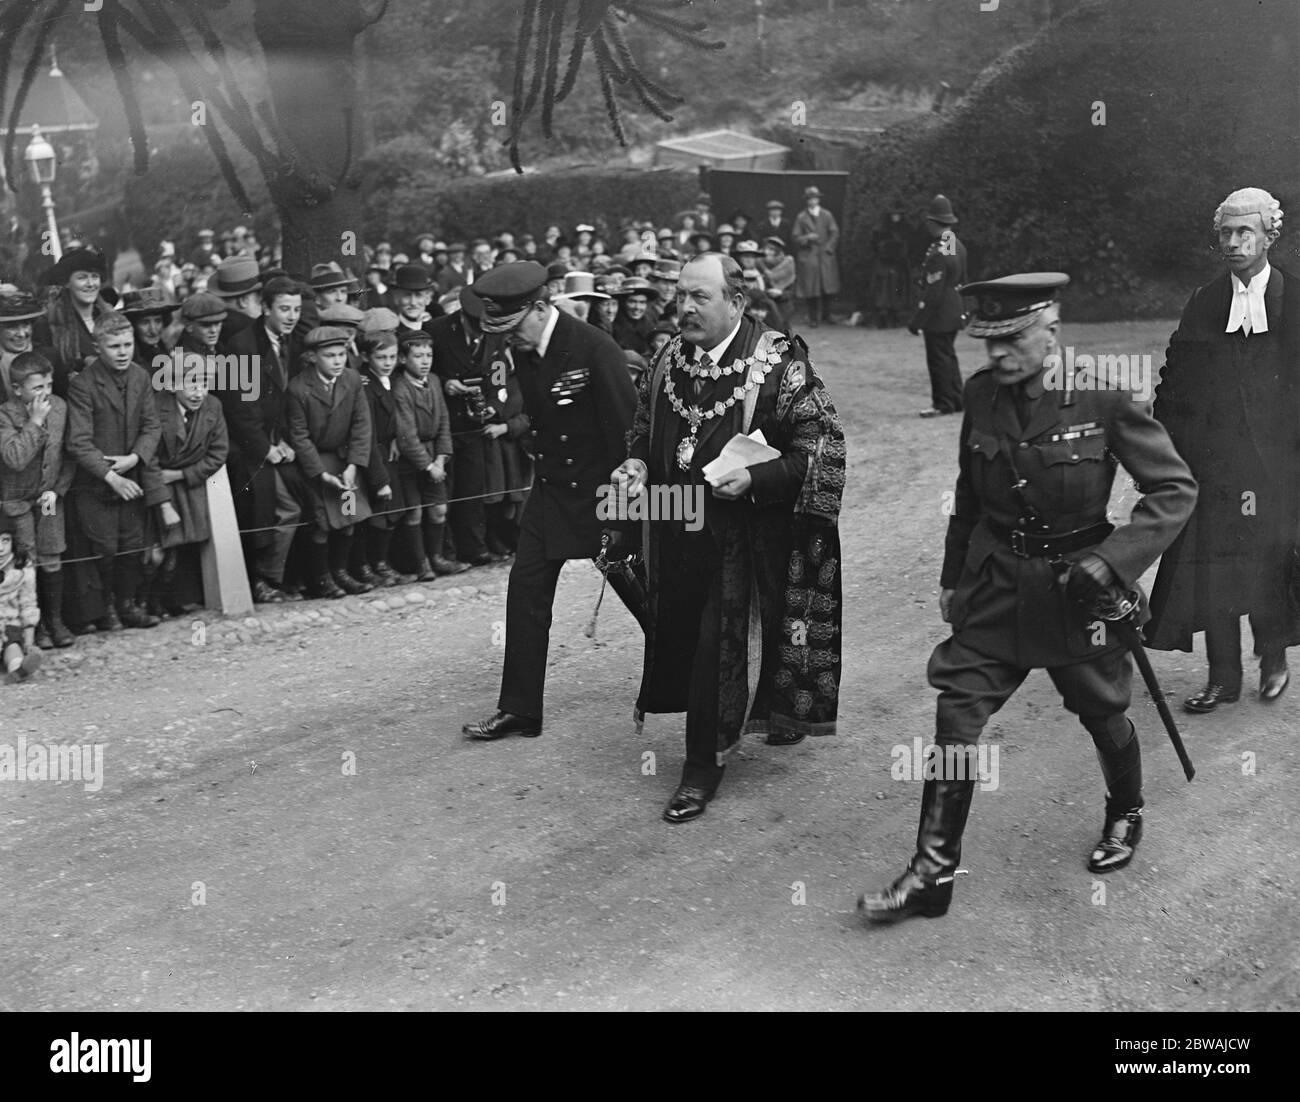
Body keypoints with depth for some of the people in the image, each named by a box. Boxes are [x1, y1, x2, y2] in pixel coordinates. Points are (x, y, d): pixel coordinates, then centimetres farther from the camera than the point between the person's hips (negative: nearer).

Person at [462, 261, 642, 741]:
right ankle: (518, 710, 8)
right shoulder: (523, 352, 1)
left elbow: (627, 427, -18)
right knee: (525, 594, 0)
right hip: (550, 493, 6)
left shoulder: (594, 349, -21)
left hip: (601, 493, -6)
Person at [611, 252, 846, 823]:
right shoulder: (670, 359, 6)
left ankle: (704, 767, 11)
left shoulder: (779, 363, -13)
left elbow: (822, 445, -12)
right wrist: (636, 462, 0)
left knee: (717, 644, -3)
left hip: (742, 534, -6)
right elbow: (645, 428, 21)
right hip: (675, 528, 6)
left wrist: (754, 477, -23)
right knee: (679, 634, 14)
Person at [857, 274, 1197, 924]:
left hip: (1074, 585, -3)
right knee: (954, 719, -3)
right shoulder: (982, 393, -2)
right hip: (993, 585, 3)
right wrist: (952, 577, 16)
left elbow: (1176, 488, -12)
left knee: (1102, 714, 16)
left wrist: (1112, 561, -23)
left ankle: (1126, 815, 47)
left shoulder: (1105, 396, -16)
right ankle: (932, 874, 5)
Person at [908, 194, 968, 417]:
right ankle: (956, 400, 24)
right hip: (954, 313, 9)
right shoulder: (958, 246, 7)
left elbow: (932, 293, -23)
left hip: (938, 315, -9)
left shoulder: (938, 254, -22)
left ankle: (942, 405, 6)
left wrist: (916, 321, -18)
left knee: (939, 359, -1)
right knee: (948, 356, 17)